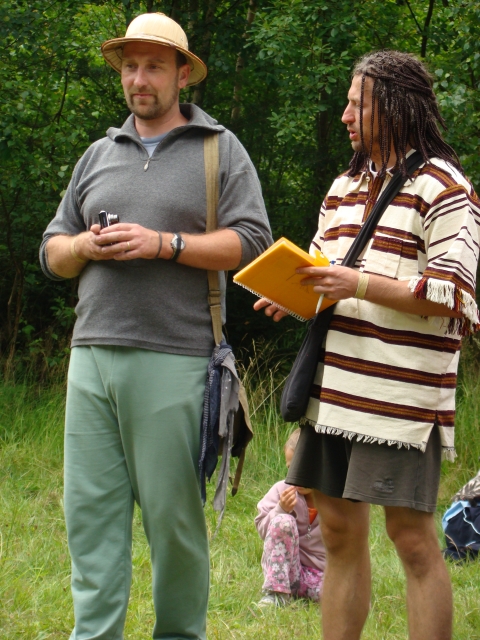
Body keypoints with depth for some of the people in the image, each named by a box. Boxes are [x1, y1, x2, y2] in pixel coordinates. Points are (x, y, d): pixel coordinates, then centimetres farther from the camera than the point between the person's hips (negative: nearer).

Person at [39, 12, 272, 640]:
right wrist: (84, 247, -1)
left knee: (173, 512, -2)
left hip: (172, 361, -4)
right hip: (92, 355, 4)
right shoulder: (98, 156, 21)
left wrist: (164, 244, -12)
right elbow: (51, 251, 22)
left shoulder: (220, 150, 8)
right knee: (90, 508, 0)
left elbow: (251, 241, -3)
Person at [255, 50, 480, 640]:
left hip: (402, 392, -8)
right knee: (339, 531, 10)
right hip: (335, 389, 8)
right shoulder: (345, 187, 20)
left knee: (410, 534, -6)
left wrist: (360, 285, -18)